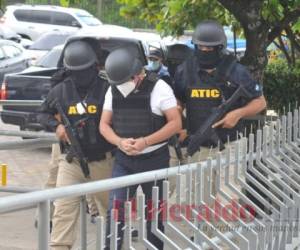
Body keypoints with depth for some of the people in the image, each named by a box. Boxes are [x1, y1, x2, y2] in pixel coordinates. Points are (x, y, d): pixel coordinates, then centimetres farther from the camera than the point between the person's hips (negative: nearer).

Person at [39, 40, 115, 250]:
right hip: (71, 160, 1)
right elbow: (45, 113, 17)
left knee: (110, 207, 16)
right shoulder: (61, 90, 2)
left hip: (102, 160, -1)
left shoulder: (107, 89, -8)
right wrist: (56, 125, -3)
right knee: (64, 209, -8)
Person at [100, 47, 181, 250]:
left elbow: (176, 123, -12)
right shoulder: (113, 91, 3)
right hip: (124, 160, 3)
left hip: (155, 159, -3)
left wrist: (145, 142, -21)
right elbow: (104, 124, 7)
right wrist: (120, 141, -14)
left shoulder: (158, 88, -11)